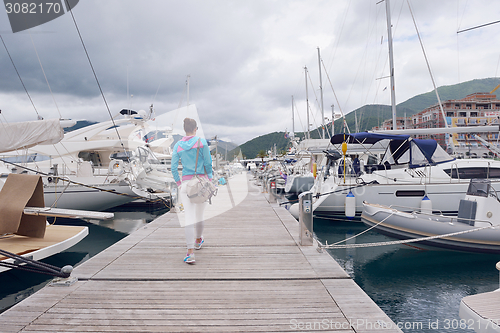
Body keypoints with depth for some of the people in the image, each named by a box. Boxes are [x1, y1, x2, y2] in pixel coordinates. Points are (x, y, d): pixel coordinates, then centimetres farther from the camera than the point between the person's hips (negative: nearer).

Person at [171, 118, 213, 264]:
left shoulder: (178, 145, 3)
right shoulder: (201, 142, -4)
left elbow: (173, 168, 3)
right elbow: (208, 163, -4)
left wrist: (179, 183, 14)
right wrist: (210, 179, 8)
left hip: (186, 182, 1)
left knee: (189, 217, -3)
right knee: (199, 214, 17)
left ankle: (190, 252, -10)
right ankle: (198, 240, 40)